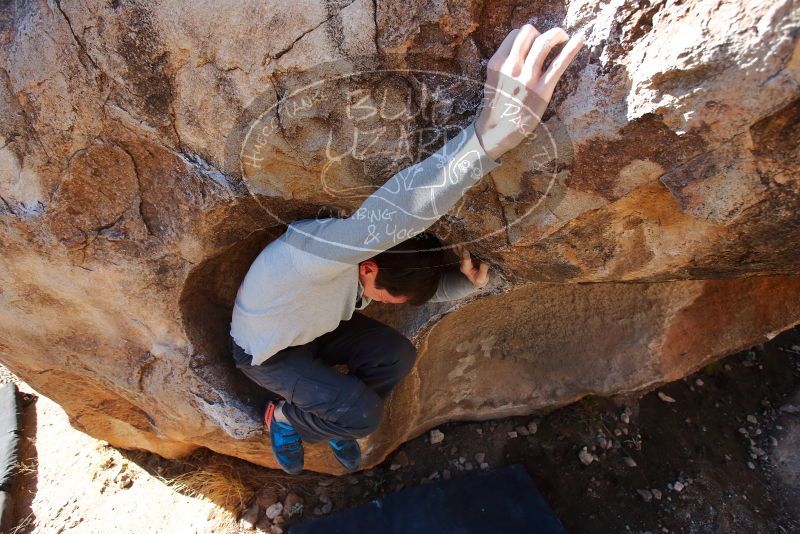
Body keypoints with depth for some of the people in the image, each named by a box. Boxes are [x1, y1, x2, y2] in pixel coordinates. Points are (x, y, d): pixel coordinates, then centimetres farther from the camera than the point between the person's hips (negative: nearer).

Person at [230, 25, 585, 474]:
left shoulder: (378, 254, -19)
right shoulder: (319, 251, -43)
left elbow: (425, 287, -4)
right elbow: (391, 213, -63)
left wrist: (469, 281, -28)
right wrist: (490, 135, -74)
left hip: (316, 331, 6)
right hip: (265, 351, -6)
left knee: (398, 354, -12)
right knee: (364, 414, -17)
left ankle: (336, 422, 15)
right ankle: (286, 418, 14)